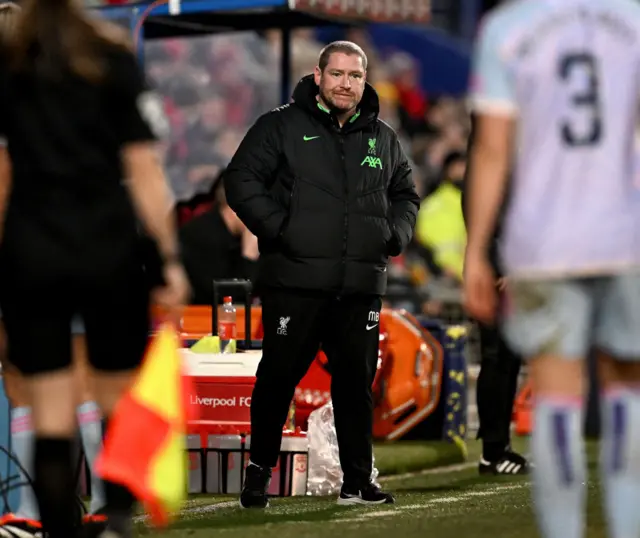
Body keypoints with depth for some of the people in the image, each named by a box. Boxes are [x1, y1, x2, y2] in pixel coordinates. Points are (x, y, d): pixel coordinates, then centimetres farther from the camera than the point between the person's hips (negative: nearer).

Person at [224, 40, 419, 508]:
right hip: (295, 282, -4)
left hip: (362, 287, 4)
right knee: (279, 377, 1)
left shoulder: (383, 138, 15)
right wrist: (277, 228, -13)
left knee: (357, 382, 5)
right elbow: (241, 181, -3)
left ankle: (358, 480, 12)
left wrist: (397, 233, 7)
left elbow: (406, 194, 26)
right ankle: (259, 471, 15)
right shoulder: (281, 127, 1)